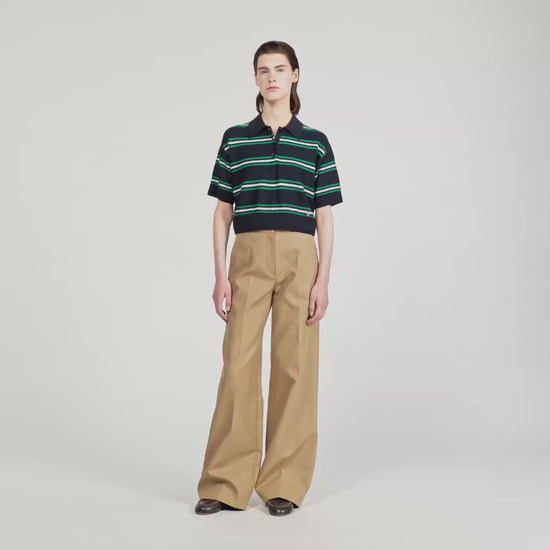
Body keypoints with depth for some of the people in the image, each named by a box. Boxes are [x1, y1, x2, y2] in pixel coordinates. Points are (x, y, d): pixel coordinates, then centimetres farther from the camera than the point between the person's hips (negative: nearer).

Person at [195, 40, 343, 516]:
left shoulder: (315, 142, 8)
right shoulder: (235, 139, 10)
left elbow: (325, 217, 6)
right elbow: (222, 213, 9)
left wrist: (323, 281, -2)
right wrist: (221, 275, -1)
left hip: (300, 258, 0)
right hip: (249, 258, 0)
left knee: (295, 366, 0)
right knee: (239, 362, -4)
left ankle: (285, 483, 9)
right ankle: (227, 484, 4)